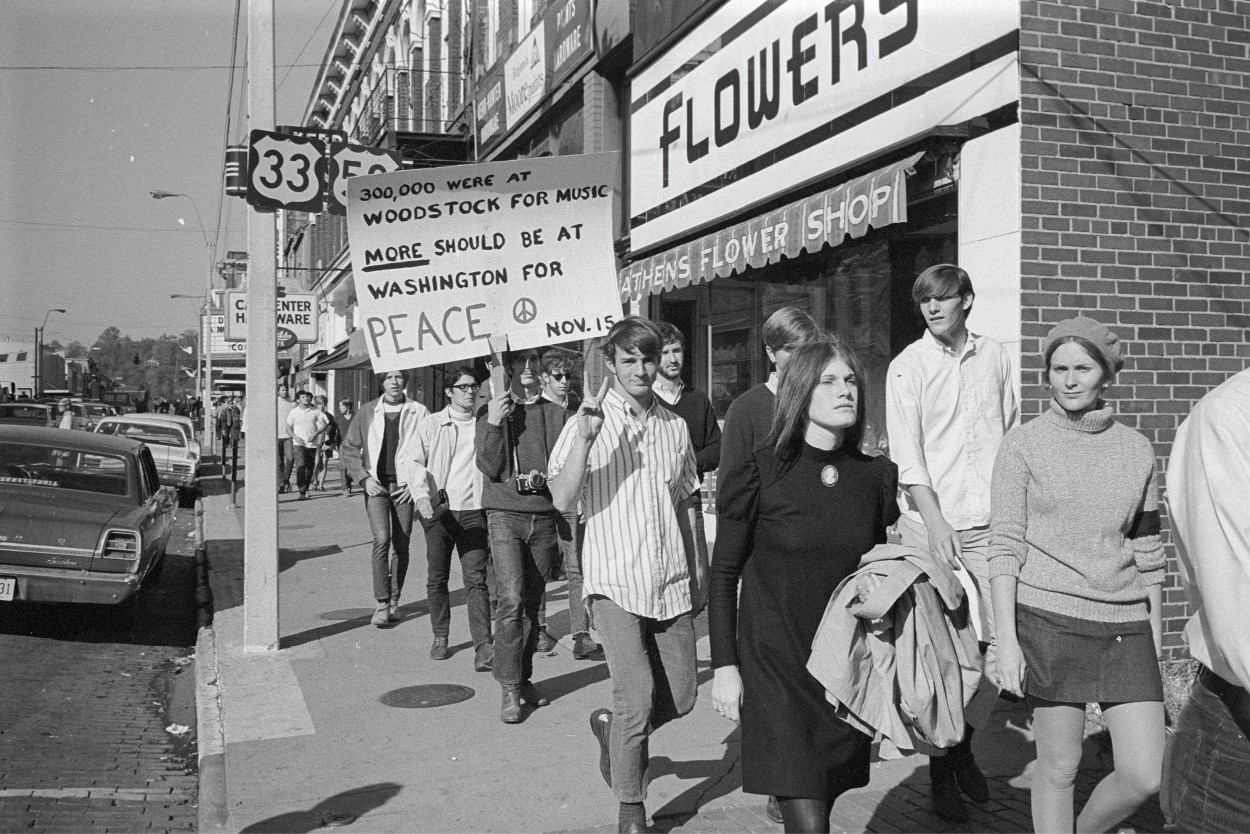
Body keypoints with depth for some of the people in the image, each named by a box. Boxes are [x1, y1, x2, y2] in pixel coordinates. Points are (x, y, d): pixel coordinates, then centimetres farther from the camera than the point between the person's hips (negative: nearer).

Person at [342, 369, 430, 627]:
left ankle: (394, 601, 20)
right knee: (381, 540, -14)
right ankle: (382, 604, -9)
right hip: (376, 485, 0)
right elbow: (349, 449, 9)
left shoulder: (419, 412, 2)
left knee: (401, 546, 6)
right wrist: (364, 478, -3)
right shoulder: (368, 412, 5)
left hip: (405, 487, 1)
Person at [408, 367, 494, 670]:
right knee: (436, 578, 8)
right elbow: (416, 461, -1)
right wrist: (421, 494, -16)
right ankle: (440, 637, 25)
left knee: (476, 579, -8)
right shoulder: (432, 424, 6)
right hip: (438, 509, 0)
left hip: (473, 511, 0)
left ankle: (483, 647, -11)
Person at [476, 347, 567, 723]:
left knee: (532, 603, 7)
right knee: (511, 600, -13)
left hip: (544, 515, 3)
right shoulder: (491, 411, 4)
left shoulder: (555, 413, 9)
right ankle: (509, 690, -6)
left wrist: (543, 478, -11)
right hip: (505, 513, -3)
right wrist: (494, 424, -16)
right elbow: (489, 467, -5)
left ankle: (524, 678, 20)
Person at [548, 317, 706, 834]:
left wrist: (701, 573, 18)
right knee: (637, 699, -9)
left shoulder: (674, 426, 9)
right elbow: (562, 499, -13)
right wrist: (585, 439, -25)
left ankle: (610, 726, 37)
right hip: (616, 582, -5)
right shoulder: (589, 422, -3)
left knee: (680, 697, 8)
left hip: (672, 583, 5)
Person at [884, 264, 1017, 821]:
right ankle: (941, 768, 15)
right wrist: (934, 521, -17)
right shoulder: (907, 366, -1)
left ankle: (963, 743, 22)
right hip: (931, 521, -3)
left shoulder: (995, 358, 10)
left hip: (989, 521, 3)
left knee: (998, 638, -1)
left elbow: (1012, 434, 16)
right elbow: (906, 452, -8)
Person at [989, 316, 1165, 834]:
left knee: (1145, 776, 1)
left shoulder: (1137, 449, 8)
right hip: (1050, 621, -3)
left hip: (1126, 626, 4)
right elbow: (1005, 547, -5)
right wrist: (1006, 638, -10)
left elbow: (1146, 550, 13)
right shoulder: (1022, 445, -2)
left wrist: (1156, 640, 14)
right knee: (1059, 767, 4)